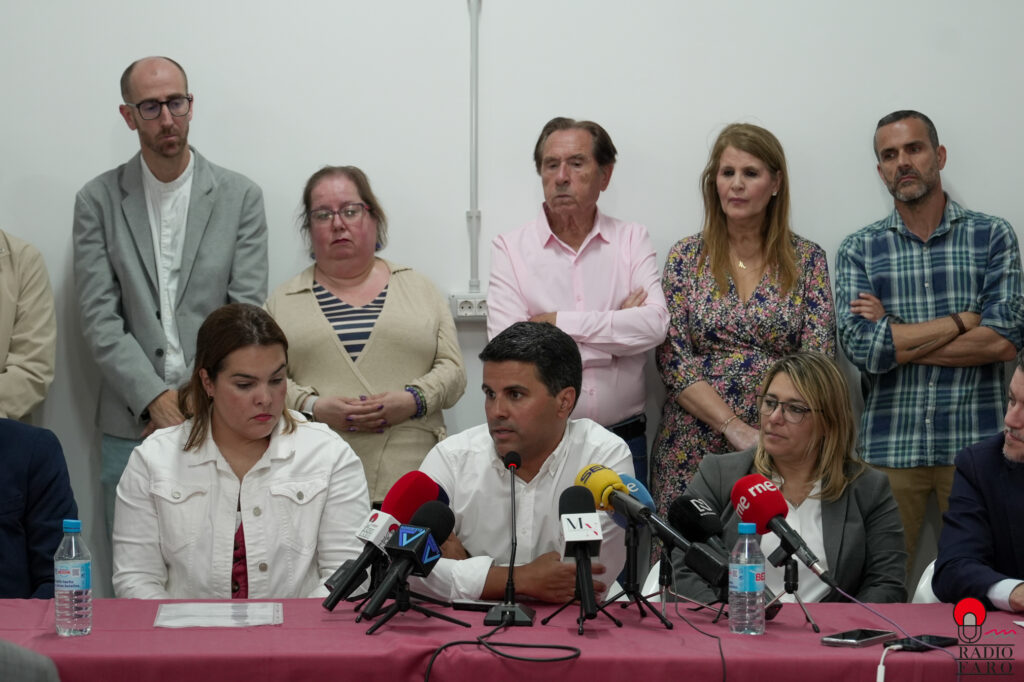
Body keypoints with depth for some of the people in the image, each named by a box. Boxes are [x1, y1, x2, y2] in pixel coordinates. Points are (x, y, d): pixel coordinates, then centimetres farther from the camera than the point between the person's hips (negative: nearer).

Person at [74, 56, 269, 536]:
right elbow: (99, 319, 0)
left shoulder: (240, 197, 7)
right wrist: (155, 399, -12)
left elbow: (246, 312, 0)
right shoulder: (98, 201, 6)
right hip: (131, 426, 0)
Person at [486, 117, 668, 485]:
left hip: (623, 440, 1)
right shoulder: (510, 247, 1)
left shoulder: (632, 240, 7)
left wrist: (557, 321, -12)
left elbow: (655, 325, -9)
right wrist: (617, 328, -9)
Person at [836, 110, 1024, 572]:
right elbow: (862, 348, -7)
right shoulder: (859, 251, 7)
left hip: (976, 443, 0)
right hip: (889, 446, 1)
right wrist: (964, 319, -6)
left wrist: (897, 341, -6)